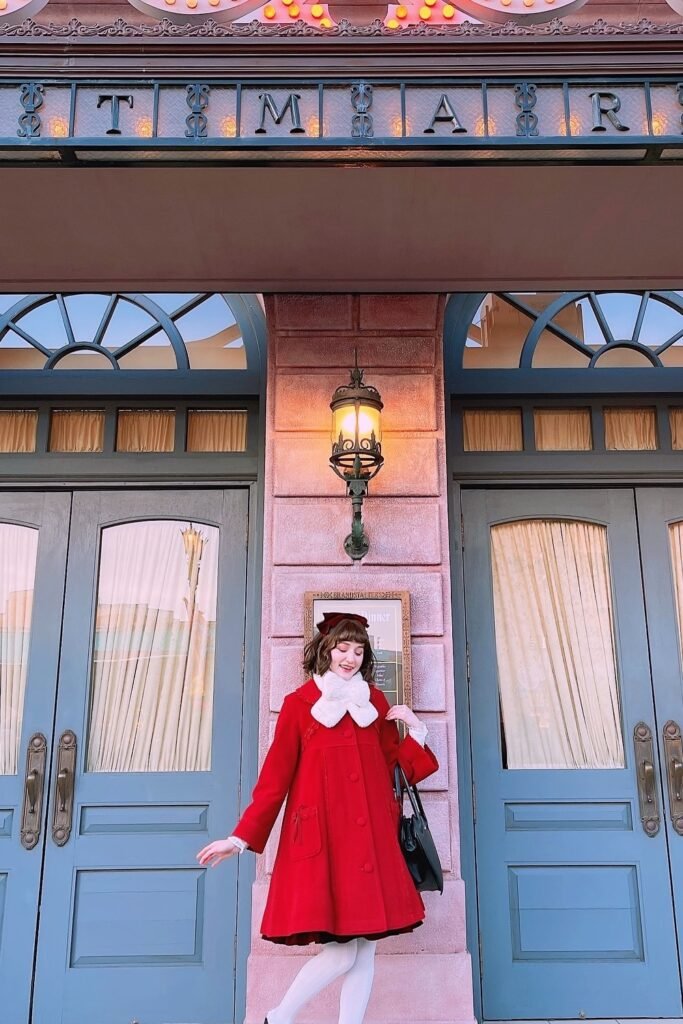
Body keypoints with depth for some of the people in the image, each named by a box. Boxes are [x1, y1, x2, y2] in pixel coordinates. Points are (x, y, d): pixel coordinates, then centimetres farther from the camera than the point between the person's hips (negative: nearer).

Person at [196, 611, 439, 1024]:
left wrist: (416, 732, -2)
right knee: (343, 952, -6)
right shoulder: (299, 703, 1)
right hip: (322, 836, -4)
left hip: (372, 837, 4)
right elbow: (276, 776, 0)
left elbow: (393, 768, 14)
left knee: (366, 948, 5)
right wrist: (240, 838, -4)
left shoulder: (376, 701, 12)